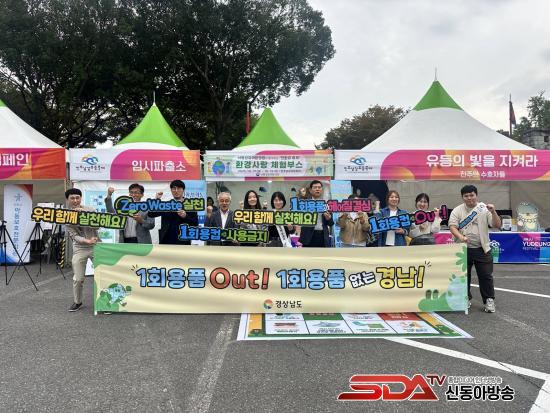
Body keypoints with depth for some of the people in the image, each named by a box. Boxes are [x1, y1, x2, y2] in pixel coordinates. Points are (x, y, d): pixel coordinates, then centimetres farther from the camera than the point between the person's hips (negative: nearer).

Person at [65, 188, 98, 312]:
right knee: (78, 279, 3)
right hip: (80, 249, 0)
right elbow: (74, 236, -8)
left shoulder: (90, 210, -1)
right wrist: (88, 241, -25)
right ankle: (77, 302, 24)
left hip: (96, 246, 0)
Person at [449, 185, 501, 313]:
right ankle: (466, 299, 24)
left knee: (486, 276, 2)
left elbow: (497, 225, -4)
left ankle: (489, 300, 14)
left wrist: (493, 212, -20)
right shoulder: (457, 210, 1)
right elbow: (452, 226, -9)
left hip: (482, 249, 0)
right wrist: (460, 237, -27)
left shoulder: (485, 209, 1)